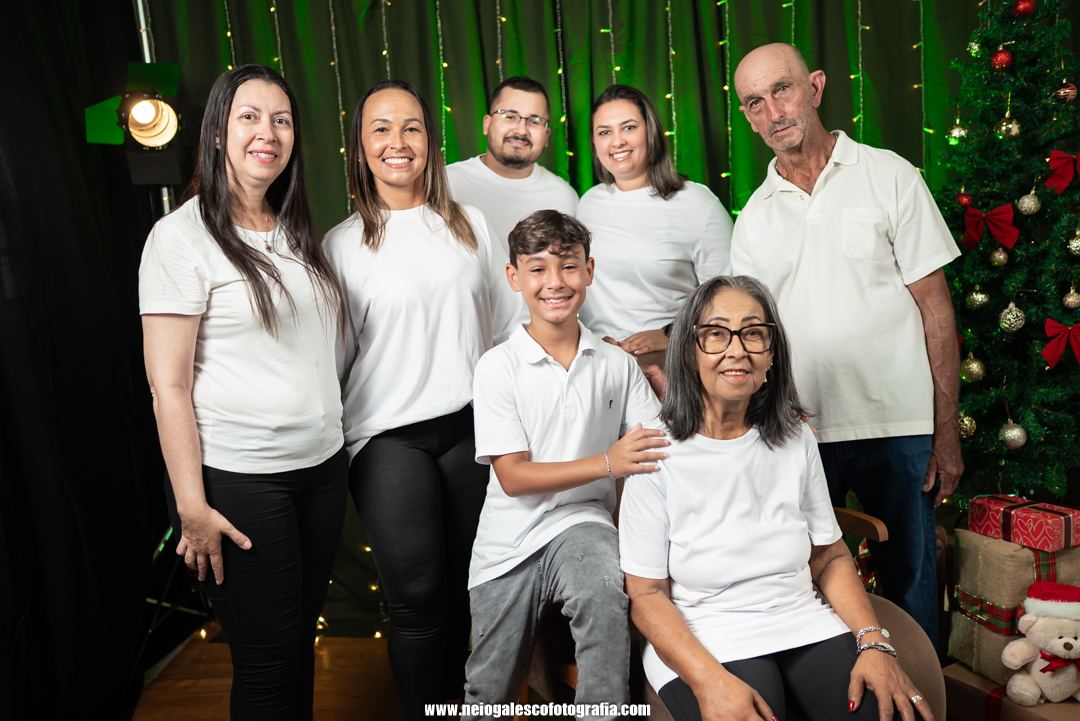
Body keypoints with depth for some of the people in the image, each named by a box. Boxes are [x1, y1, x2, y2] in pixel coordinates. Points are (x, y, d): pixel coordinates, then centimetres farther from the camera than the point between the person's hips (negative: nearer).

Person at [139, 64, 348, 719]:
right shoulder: (184, 236, -9)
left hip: (323, 463, 6)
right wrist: (192, 506, -15)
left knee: (303, 637, 18)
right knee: (268, 660, 5)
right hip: (237, 480, -6)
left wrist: (333, 433, 11)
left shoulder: (298, 234, 10)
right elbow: (169, 384, -12)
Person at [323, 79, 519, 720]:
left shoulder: (471, 225, 7)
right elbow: (334, 355, 2)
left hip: (471, 424, 3)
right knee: (418, 595, -4)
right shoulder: (343, 245, 0)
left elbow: (510, 325, 12)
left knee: (463, 584, 13)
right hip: (389, 436, -2)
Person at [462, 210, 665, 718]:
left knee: (603, 587, -35)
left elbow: (665, 444, 2)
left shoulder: (617, 363, -1)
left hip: (583, 523, 0)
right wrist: (607, 463, -24)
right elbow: (512, 476, -13)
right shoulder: (499, 367, -8)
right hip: (510, 541, 0)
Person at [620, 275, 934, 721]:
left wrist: (874, 642, -6)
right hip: (701, 642, -4)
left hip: (804, 625, 4)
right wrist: (709, 680, -22)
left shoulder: (796, 440, 6)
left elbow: (830, 557, 10)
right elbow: (646, 593, -8)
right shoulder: (657, 455, -9)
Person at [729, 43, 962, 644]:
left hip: (897, 427, -2)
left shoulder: (889, 176, 0)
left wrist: (947, 431, -5)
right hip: (798, 432, 3)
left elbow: (935, 307, -2)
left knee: (909, 580, 9)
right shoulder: (753, 218, 8)